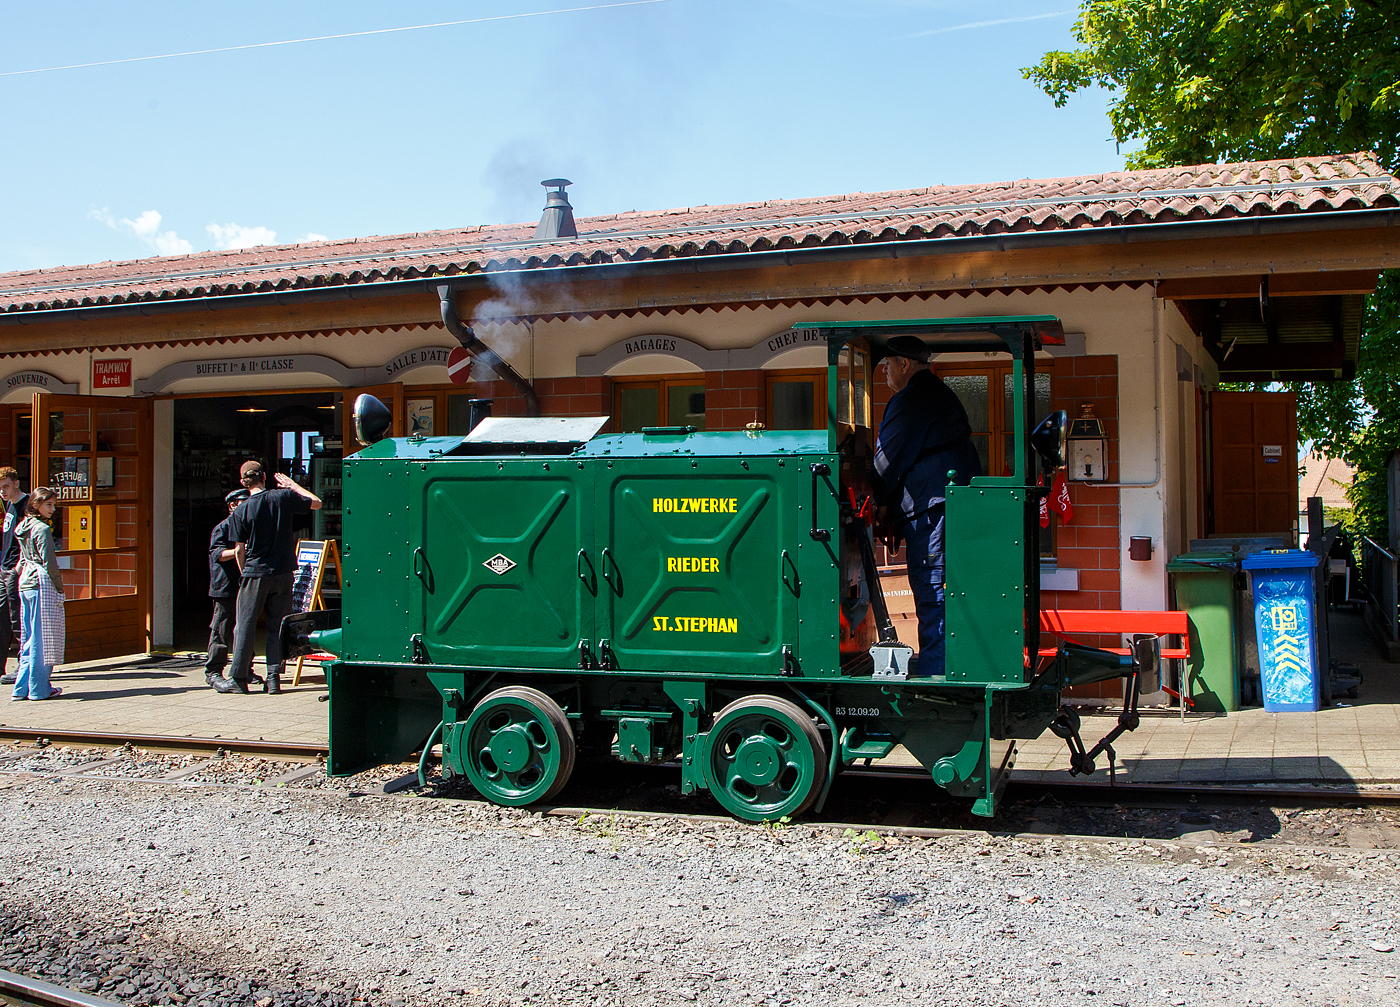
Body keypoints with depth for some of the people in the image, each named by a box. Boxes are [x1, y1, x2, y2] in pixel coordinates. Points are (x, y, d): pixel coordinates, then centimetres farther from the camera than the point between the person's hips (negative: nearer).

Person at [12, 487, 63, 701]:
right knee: (42, 638, -2)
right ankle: (39, 689, 3)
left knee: (29, 638, 13)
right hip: (41, 586, -9)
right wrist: (59, 589, -8)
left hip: (25, 585, 9)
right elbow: (49, 563, -15)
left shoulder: (24, 527, 14)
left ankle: (22, 688, 15)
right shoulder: (42, 529, -12)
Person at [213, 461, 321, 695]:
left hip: (255, 573, -2)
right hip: (283, 573, 2)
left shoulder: (240, 511, -7)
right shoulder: (283, 497, -3)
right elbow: (316, 503, 11)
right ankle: (273, 678, 6)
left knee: (245, 625, 6)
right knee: (277, 626, 8)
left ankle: (238, 678, 11)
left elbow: (239, 549, -3)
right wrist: (292, 485, 21)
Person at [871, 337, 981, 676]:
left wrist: (880, 503, 6)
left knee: (931, 596, -8)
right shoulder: (943, 394, 22)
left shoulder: (909, 400, -9)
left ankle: (932, 676, -7)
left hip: (931, 509, -10)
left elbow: (889, 458, -8)